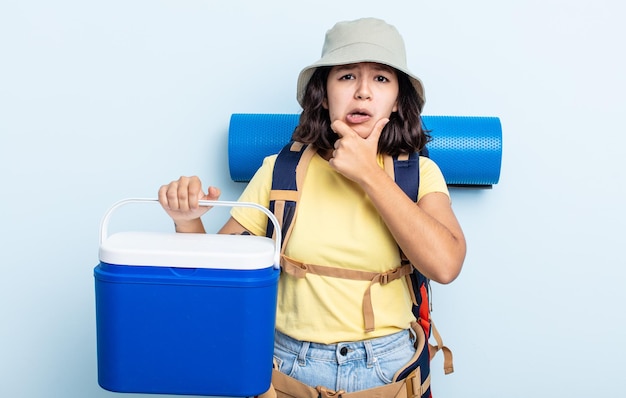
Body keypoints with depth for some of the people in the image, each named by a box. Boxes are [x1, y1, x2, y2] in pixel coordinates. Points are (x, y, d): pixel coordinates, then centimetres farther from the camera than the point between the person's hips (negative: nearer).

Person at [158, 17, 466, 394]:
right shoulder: (280, 171, -4)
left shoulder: (419, 174, -5)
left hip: (388, 365, 0)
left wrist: (369, 174, -19)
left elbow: (445, 264, -22)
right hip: (292, 366, 0)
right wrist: (188, 221, -24)